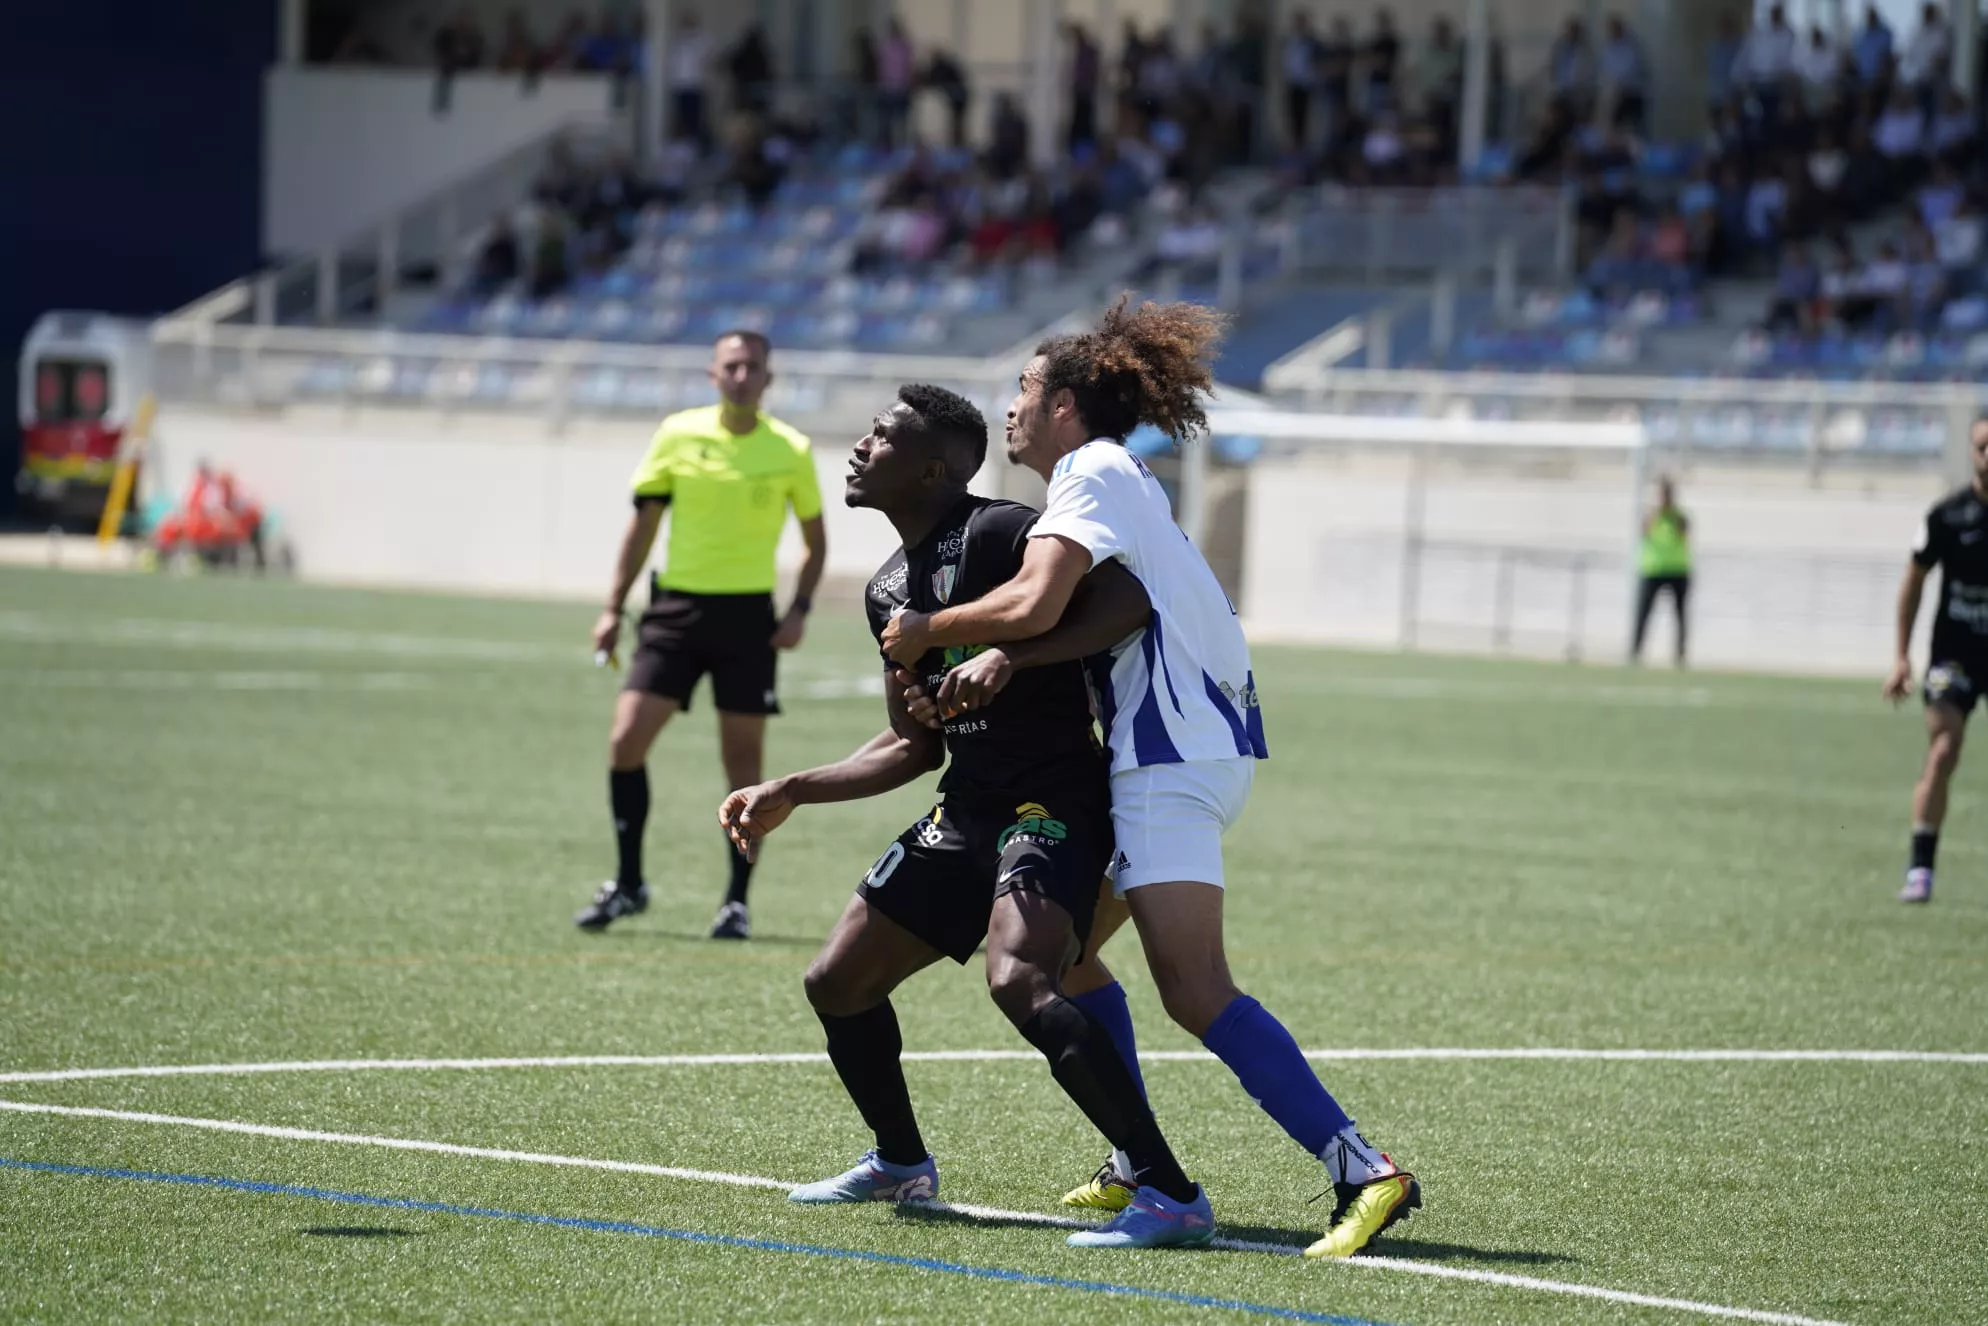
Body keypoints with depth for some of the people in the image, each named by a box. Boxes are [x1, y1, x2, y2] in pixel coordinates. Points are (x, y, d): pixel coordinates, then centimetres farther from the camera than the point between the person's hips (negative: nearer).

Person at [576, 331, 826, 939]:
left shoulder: (790, 451, -1)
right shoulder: (677, 435, 1)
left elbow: (815, 539, 10)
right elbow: (643, 524, 8)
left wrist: (800, 610, -4)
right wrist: (613, 608, 5)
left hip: (748, 615, -1)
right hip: (676, 606, 1)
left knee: (743, 761, 0)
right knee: (626, 740, -8)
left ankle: (737, 901, 10)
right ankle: (628, 883, 7)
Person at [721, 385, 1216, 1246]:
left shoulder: (994, 533, -12)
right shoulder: (889, 589, 16)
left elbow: (1129, 598, -23)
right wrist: (791, 793, 17)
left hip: (1054, 799, -10)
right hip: (968, 809, 10)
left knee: (1018, 982, -32)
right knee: (837, 981, 13)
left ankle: (1173, 1197, -31)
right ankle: (900, 1163, 37)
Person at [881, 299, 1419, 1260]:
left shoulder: (1092, 476, -9)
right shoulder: (1116, 478, 21)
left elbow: (1034, 605, -24)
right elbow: (1069, 617, 12)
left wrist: (927, 632, -9)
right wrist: (993, 657, -7)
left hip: (1175, 753, -11)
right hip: (1178, 745, 11)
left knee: (1194, 992, -18)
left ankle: (1363, 1173, -25)